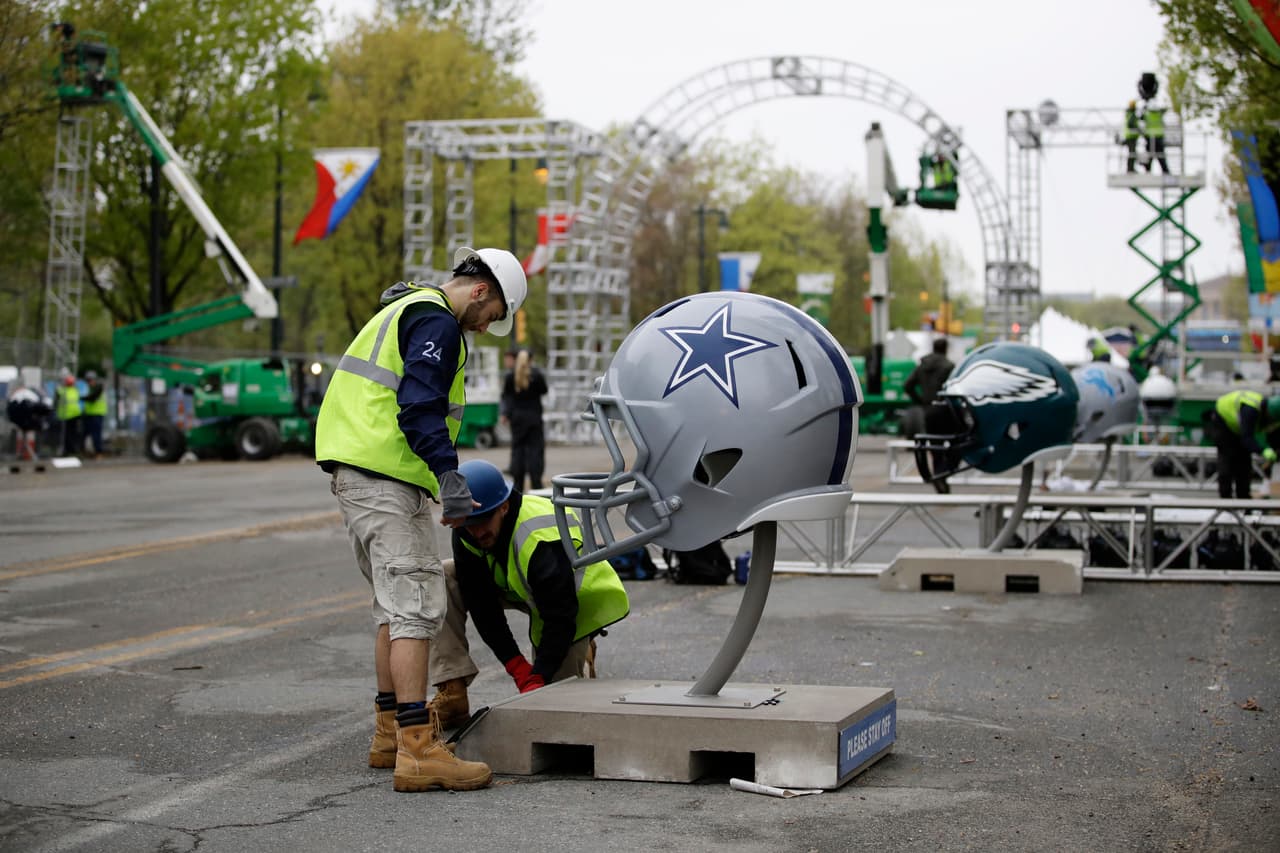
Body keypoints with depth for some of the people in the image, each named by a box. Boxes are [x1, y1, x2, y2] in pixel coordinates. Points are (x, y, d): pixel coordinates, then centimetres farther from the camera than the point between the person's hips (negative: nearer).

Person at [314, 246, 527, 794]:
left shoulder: (405, 311, 25)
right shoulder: (437, 323, -9)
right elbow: (419, 405, -21)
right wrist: (449, 475, -29)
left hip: (353, 469, 11)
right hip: (384, 475, -11)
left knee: (396, 604, 17)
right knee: (417, 603, -12)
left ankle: (391, 732, 23)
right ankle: (418, 751, -16)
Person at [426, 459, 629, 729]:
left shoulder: (542, 539, -40)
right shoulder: (466, 534, -21)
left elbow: (561, 618, -36)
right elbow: (482, 604, -20)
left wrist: (537, 679, -40)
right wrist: (518, 668, -27)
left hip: (575, 597, -5)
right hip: (522, 590, 6)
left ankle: (581, 657, 24)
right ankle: (453, 694, -18)